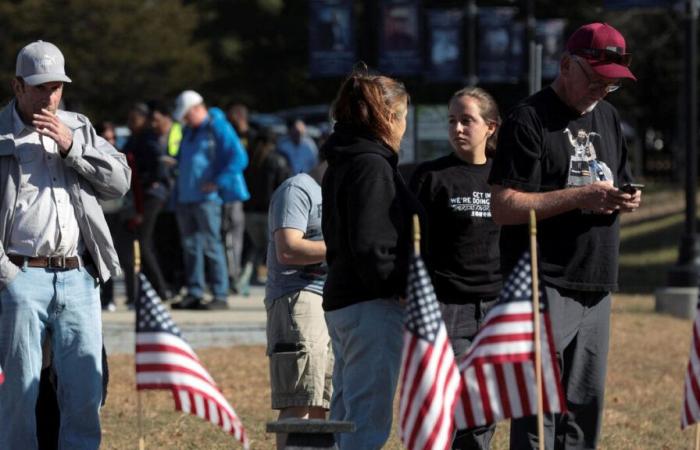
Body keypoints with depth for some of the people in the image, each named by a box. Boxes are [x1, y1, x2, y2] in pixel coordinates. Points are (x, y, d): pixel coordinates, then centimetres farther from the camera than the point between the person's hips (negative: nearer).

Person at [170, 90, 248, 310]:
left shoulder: (218, 128, -8)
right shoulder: (189, 131, 18)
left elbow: (239, 158, -15)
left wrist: (218, 182, -18)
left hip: (206, 198, -8)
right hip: (185, 197, 8)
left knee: (211, 245, -9)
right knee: (190, 245, 8)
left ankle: (220, 296, -7)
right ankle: (194, 294, 13)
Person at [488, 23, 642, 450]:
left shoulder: (608, 118, 18)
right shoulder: (530, 119, -7)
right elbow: (503, 206, -14)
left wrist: (626, 201, 1)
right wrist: (582, 196, -19)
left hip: (597, 287, 8)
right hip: (544, 286, -8)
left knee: (586, 406, 8)